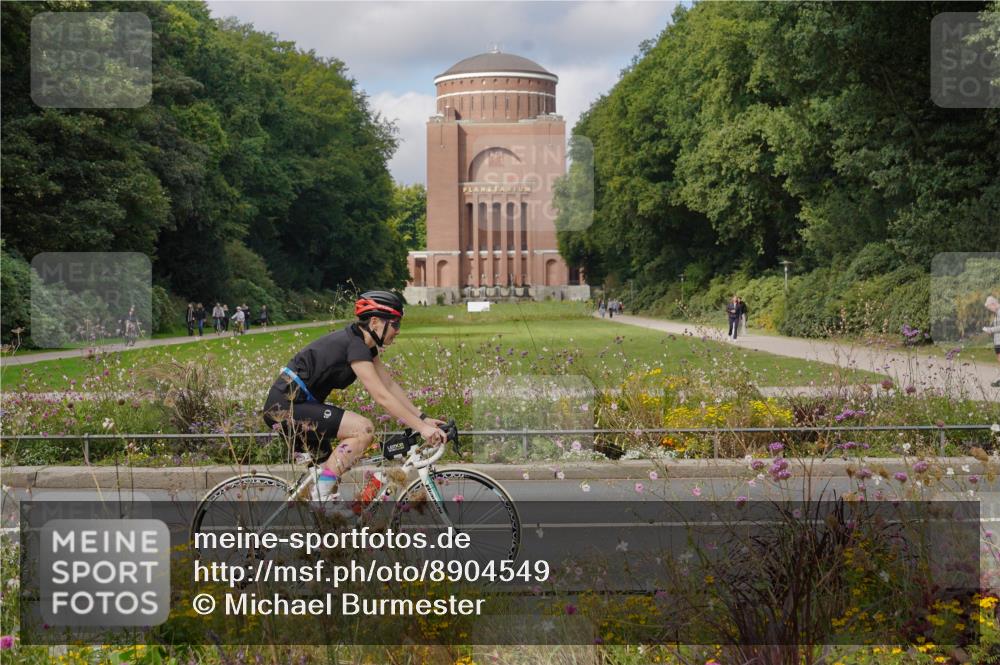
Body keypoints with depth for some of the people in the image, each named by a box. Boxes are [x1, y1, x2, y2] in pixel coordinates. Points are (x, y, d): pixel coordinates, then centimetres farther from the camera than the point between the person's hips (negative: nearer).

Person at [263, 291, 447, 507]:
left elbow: (391, 385, 11)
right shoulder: (355, 345, -20)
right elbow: (381, 396, -25)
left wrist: (423, 418, 4)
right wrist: (421, 427, -26)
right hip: (286, 407, -10)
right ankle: (321, 496, -15)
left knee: (335, 469, 15)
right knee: (364, 429, -20)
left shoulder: (365, 345, 10)